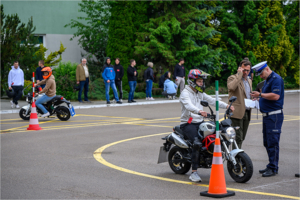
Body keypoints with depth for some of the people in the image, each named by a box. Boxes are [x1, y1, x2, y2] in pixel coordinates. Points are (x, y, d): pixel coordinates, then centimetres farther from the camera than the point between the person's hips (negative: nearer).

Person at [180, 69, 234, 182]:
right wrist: (199, 111, -48)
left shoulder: (200, 93, 18)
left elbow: (212, 101, 11)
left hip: (200, 122, 8)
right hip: (188, 124, -8)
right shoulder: (185, 93, -8)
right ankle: (194, 172, -26)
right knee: (197, 143, -29)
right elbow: (188, 105, -28)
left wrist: (226, 106, -5)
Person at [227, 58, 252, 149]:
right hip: (237, 113, -8)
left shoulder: (249, 80, 20)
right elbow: (231, 87, -29)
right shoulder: (232, 78, -5)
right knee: (238, 138, -11)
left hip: (247, 113, 8)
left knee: (241, 138, 11)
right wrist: (239, 74, -20)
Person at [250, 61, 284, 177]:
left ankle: (273, 168, -4)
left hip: (274, 116, -10)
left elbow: (276, 96, -24)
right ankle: (271, 166, 20)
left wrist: (260, 95, -16)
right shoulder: (267, 80, 18)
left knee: (272, 142, -8)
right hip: (266, 115, 10)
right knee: (267, 143, 13)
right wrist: (259, 97, 6)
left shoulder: (276, 79, -12)